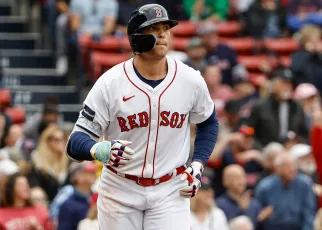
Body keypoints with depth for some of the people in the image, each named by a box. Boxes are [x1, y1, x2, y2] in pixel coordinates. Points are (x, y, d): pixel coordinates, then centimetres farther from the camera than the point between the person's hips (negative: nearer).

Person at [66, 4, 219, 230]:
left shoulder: (191, 81, -6)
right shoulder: (110, 83, -13)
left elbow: (208, 123, 15)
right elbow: (76, 142, -15)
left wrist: (198, 165, 1)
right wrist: (101, 150, -37)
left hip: (170, 192, 1)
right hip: (120, 190, -1)